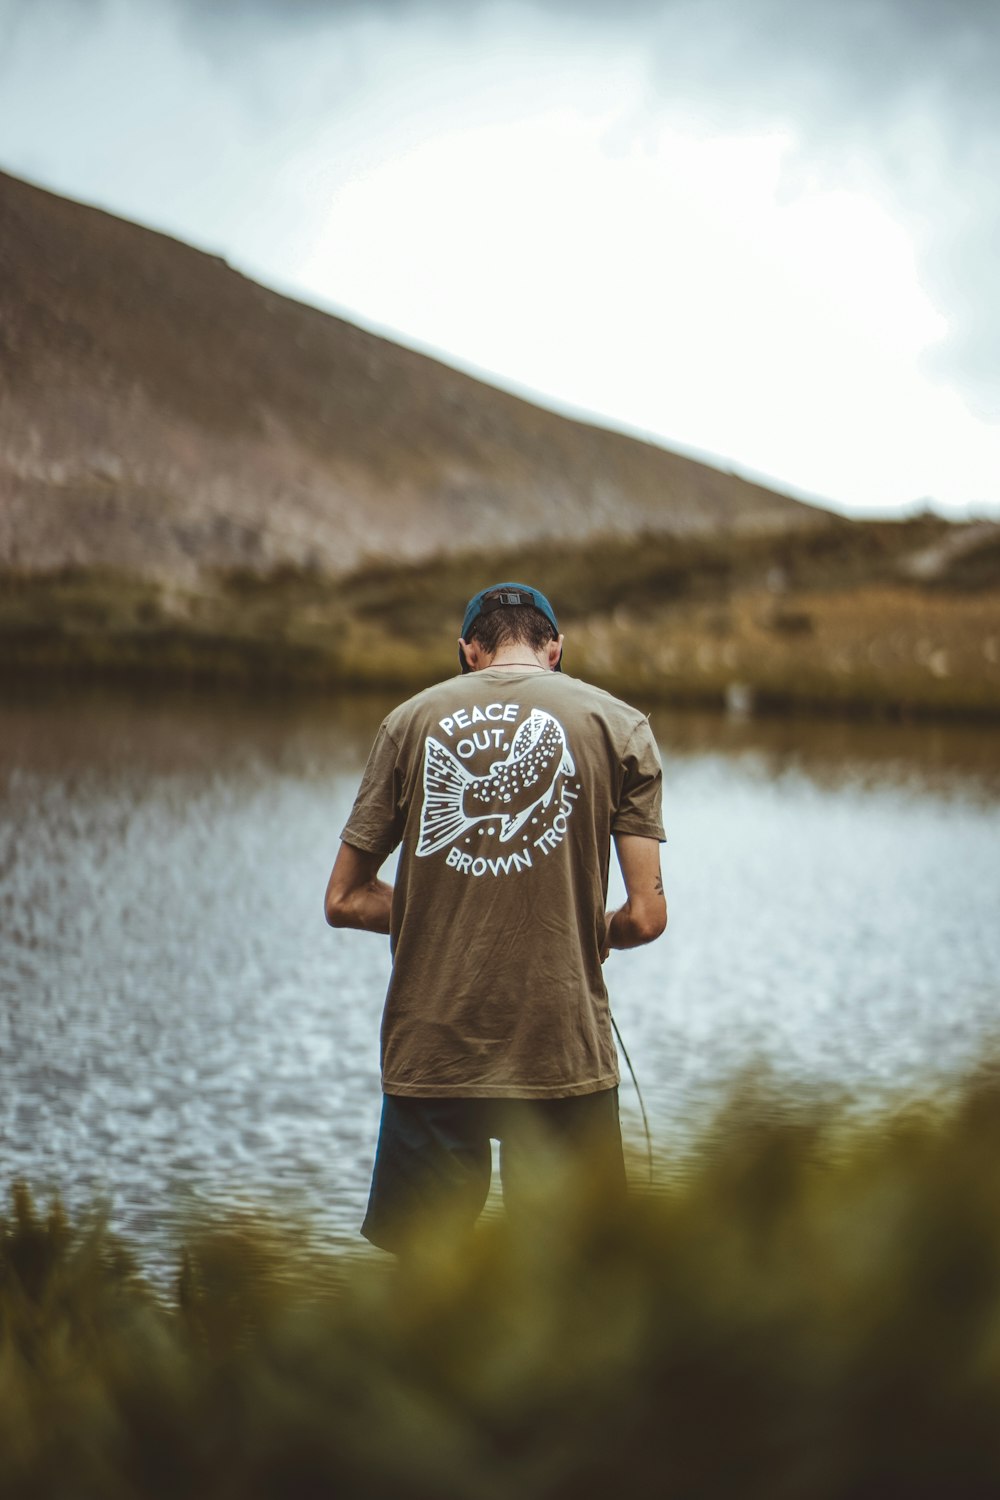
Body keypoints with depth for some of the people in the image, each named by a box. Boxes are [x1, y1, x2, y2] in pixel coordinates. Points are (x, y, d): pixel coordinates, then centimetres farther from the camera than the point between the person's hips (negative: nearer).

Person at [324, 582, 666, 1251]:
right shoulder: (619, 725, 2)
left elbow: (346, 901, 7)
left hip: (430, 1053, 1)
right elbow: (646, 917, -3)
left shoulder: (412, 720, 5)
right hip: (565, 1059, -1)